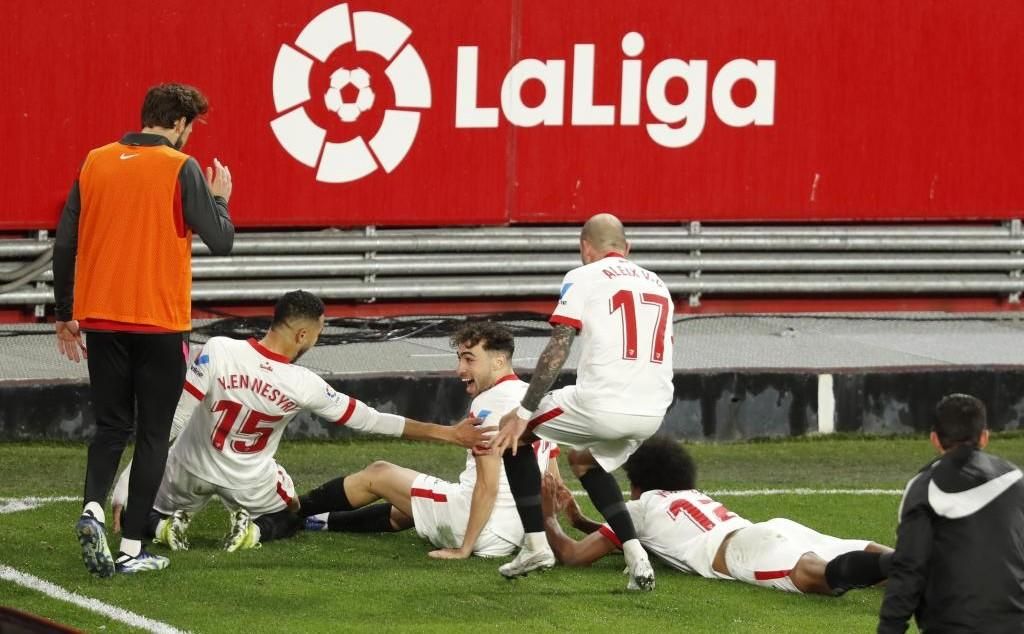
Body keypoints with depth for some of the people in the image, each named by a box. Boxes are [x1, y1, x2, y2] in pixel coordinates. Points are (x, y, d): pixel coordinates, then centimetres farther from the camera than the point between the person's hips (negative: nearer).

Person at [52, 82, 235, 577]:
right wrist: (219, 199, 10)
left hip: (100, 318, 4)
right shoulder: (181, 169, -9)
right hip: (159, 323, -4)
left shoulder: (95, 163, 5)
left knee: (111, 425, 14)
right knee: (152, 434, 6)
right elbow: (221, 241, -10)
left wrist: (65, 315, 16)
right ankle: (132, 548, 3)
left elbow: (64, 245, 7)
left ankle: (93, 509, -11)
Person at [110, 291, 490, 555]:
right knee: (289, 520, 30)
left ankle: (167, 525, -8)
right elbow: (370, 421, -11)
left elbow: (174, 420, -22)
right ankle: (253, 531, -3)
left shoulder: (218, 352, -25)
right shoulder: (303, 386, -20)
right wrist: (448, 434, -4)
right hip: (248, 481, 0)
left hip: (190, 468, 0)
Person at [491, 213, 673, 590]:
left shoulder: (584, 278, 4)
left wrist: (524, 413, -4)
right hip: (652, 414, 6)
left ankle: (535, 545, 9)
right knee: (585, 461, 34)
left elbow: (557, 351, -6)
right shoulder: (657, 285, 23)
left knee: (515, 431, 17)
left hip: (601, 403, -6)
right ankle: (635, 556, 17)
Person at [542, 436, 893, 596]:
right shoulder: (696, 497, 45)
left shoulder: (640, 507, 24)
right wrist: (578, 519, 69)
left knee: (808, 574, -40)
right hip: (777, 528, 8)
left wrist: (548, 516, 43)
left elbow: (571, 554, 23)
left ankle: (895, 567, -69)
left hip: (743, 548, -8)